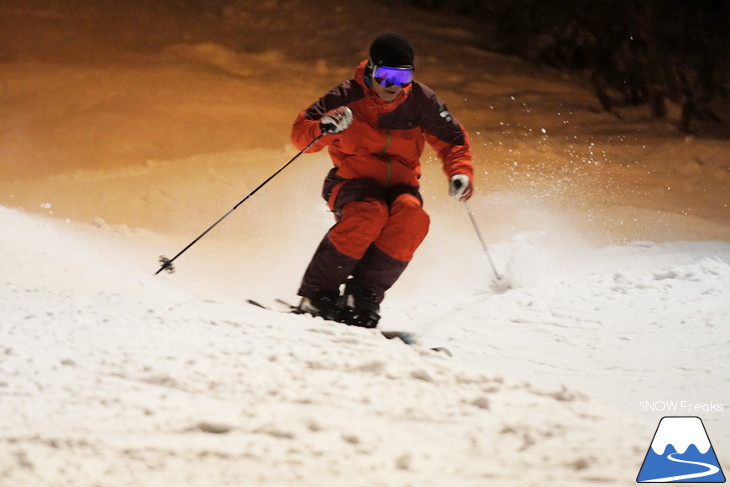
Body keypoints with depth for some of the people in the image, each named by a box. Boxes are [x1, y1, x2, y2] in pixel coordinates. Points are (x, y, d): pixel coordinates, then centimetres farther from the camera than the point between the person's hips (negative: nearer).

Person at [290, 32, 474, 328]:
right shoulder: (349, 97, -10)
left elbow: (452, 141, 9)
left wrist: (461, 172, -10)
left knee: (412, 216, -32)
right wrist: (325, 127, -33)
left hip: (399, 186, 3)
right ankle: (317, 295, -26)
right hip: (352, 183, -3)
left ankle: (362, 297, -27)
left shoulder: (420, 101, -3)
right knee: (369, 215, -36)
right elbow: (301, 133, -11)